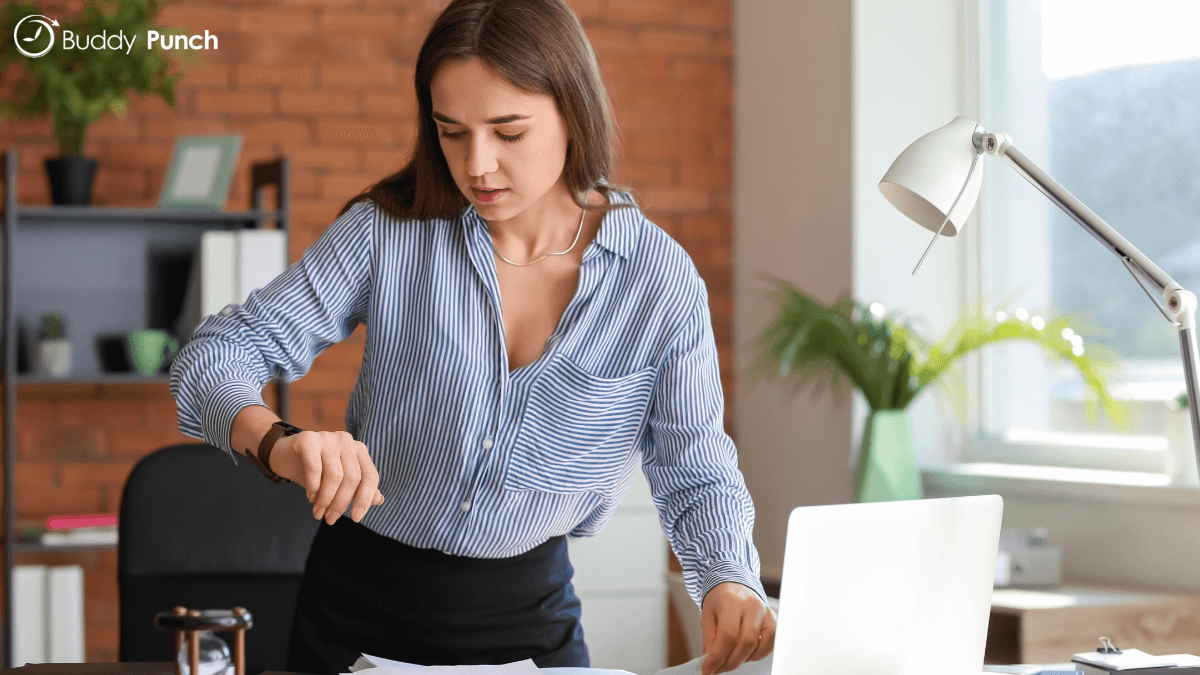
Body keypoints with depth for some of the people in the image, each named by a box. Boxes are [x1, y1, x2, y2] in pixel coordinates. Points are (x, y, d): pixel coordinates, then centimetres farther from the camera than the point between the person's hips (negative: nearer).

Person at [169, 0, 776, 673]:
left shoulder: (659, 278, -10)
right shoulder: (388, 233, -11)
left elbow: (697, 476, -5)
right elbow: (215, 355, -12)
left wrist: (729, 583, -26)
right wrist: (278, 441, -33)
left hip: (528, 615, 0)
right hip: (361, 599, 0)